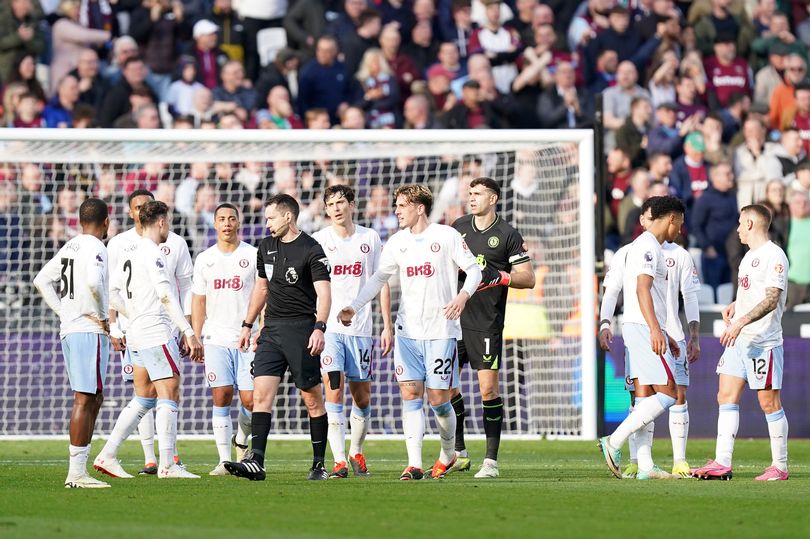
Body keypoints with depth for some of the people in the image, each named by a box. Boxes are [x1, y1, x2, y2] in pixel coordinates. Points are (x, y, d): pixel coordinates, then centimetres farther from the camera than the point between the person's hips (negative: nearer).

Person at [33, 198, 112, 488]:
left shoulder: (68, 248, 15)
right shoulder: (95, 248, -10)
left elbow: (41, 281, 21)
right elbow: (93, 282, -27)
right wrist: (100, 315, -12)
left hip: (68, 330, 9)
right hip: (90, 332, -9)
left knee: (94, 398, 15)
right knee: (85, 399, -9)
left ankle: (79, 468, 12)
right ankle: (76, 472, -11)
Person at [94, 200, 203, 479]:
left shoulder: (128, 254, 14)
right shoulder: (153, 254, -12)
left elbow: (112, 294, 18)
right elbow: (166, 296, -20)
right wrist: (189, 333, -21)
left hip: (137, 335, 9)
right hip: (157, 334, -9)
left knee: (144, 398, 14)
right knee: (169, 394, -6)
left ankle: (107, 456, 10)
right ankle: (167, 464, -9)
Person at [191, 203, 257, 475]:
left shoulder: (253, 256, 2)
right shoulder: (204, 259, 10)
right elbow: (199, 301, 13)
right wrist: (195, 338, 6)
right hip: (216, 339, 1)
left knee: (250, 400, -5)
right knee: (221, 397, -7)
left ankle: (241, 441, 25)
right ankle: (224, 460, -4)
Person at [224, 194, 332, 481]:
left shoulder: (311, 250, -8)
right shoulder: (266, 247, 13)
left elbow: (323, 292, -14)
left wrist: (319, 328, -27)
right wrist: (247, 325, 23)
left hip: (301, 329, -6)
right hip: (271, 329, 6)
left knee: (312, 399, 0)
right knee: (261, 394, -8)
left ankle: (319, 464, 8)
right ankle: (256, 461, -15)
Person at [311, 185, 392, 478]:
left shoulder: (370, 238, 6)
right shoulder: (318, 241, 2)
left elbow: (382, 283, 11)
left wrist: (387, 327, 7)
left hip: (360, 329, 2)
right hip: (328, 328, -2)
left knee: (362, 396, 6)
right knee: (334, 390, -13)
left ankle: (356, 452, 27)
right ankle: (339, 461, -14)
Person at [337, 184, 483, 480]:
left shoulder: (447, 236, -3)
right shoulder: (397, 242, 9)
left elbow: (474, 270, -1)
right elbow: (379, 278, 17)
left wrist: (463, 295, -20)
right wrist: (354, 306, 6)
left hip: (441, 330, -4)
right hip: (408, 330, 4)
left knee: (438, 398, -2)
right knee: (410, 393, -8)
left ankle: (448, 453, 24)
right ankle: (414, 464, -11)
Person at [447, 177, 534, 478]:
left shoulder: (508, 235, -3)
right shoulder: (459, 227, 11)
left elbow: (528, 279, -4)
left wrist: (499, 277, -18)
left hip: (486, 324, -5)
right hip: (454, 317, 5)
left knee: (488, 388, -9)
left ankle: (491, 460, -4)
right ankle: (458, 453, 17)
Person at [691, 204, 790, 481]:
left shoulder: (773, 255, -12)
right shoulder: (749, 256, 18)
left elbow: (771, 300, -21)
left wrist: (741, 322, -30)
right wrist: (735, 305, 14)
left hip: (763, 341, -9)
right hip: (738, 340, 9)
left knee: (769, 401, -3)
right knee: (726, 396, 1)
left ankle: (780, 466, 5)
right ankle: (722, 463, -2)